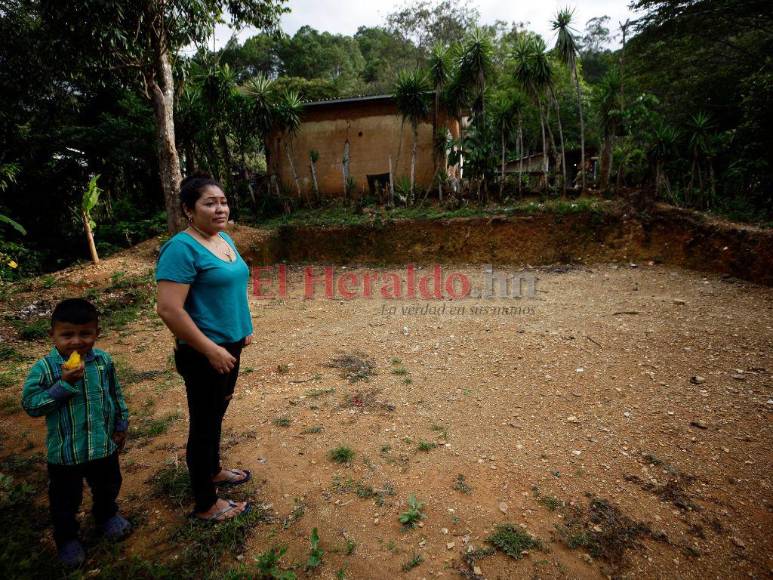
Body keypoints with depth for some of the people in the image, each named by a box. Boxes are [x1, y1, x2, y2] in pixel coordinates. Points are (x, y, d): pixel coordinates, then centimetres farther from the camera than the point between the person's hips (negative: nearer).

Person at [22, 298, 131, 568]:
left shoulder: (104, 361, -9)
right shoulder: (44, 368, -18)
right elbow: (30, 405, -20)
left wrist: (121, 425, 6)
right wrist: (64, 384, -31)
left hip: (104, 445, 3)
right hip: (65, 452, -2)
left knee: (108, 487, 25)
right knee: (66, 499, 18)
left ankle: (107, 516, 54)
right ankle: (66, 537, 45)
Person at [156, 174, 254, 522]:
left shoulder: (225, 239, 7)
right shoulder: (182, 248, -20)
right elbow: (169, 310, -26)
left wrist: (243, 328, 14)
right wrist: (211, 350, -23)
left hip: (230, 346, 8)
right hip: (205, 354, -8)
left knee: (216, 415, 24)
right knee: (204, 424, 8)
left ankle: (213, 472, 46)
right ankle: (205, 504, 27)